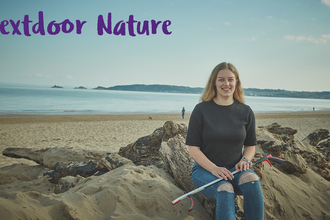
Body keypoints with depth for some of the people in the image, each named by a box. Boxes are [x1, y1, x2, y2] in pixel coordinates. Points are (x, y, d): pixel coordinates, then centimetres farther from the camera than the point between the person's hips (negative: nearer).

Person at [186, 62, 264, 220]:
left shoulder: (245, 112, 4)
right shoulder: (201, 110, -4)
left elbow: (250, 145, 13)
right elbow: (193, 148, -6)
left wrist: (245, 159, -10)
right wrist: (214, 168, -20)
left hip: (234, 169, 3)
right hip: (205, 169, -2)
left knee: (251, 179, -31)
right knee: (225, 189, -34)